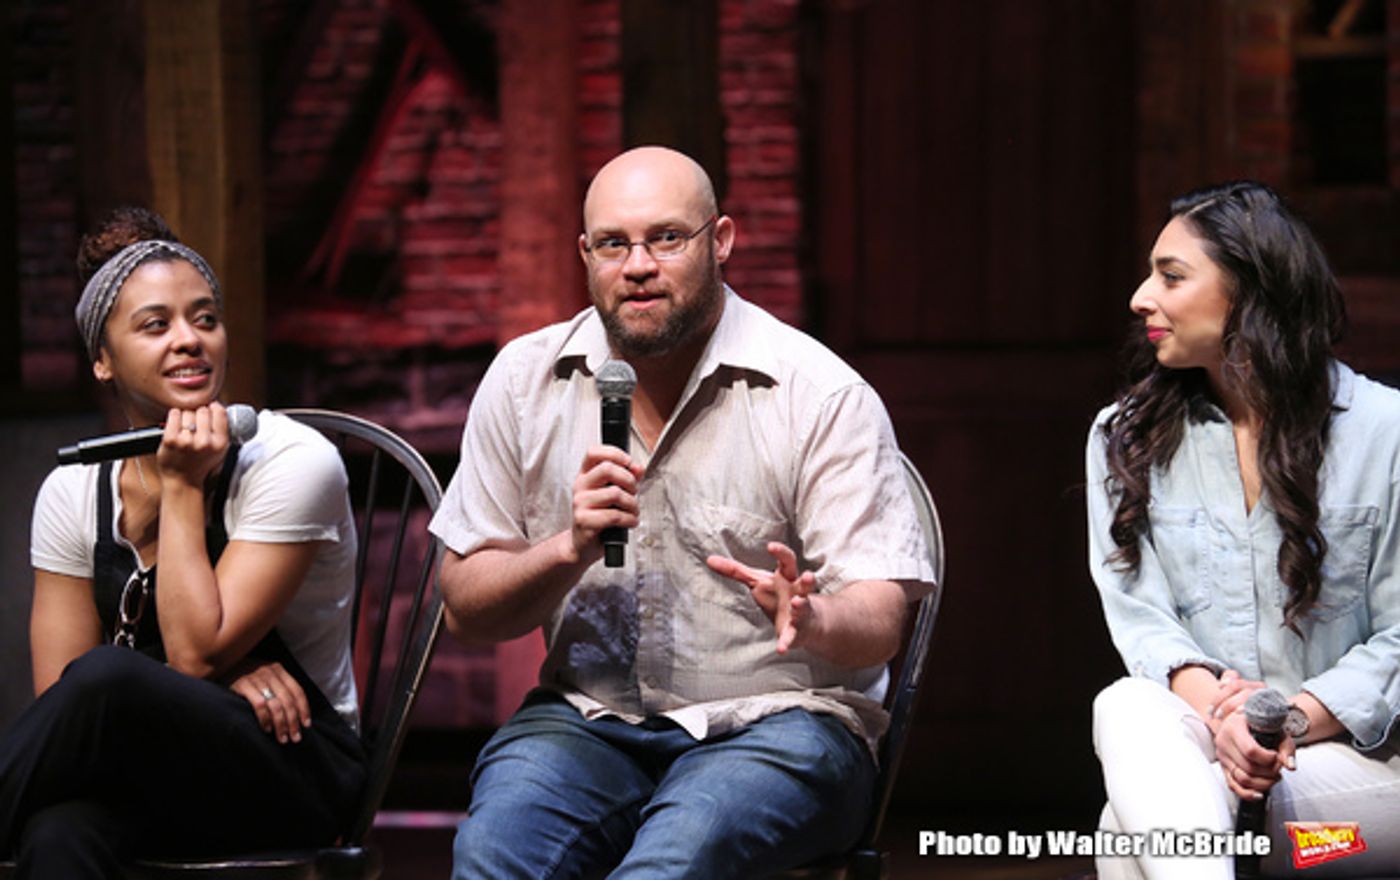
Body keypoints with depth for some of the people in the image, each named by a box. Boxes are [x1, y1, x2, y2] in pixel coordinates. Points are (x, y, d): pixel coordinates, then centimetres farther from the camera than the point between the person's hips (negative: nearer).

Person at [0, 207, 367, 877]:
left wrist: (182, 487, -13)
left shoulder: (294, 463, -9)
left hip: (292, 769, -2)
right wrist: (228, 674, -14)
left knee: (106, 677, -34)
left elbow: (195, 655, -15)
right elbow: (58, 691, 0)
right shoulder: (73, 494, 5)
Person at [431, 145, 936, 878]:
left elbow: (878, 625, -8)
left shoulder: (822, 395, -4)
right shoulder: (525, 379, 7)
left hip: (774, 720, -2)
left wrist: (813, 620, -31)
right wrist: (571, 549, -13)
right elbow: (466, 608, 7)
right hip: (587, 719, 3)